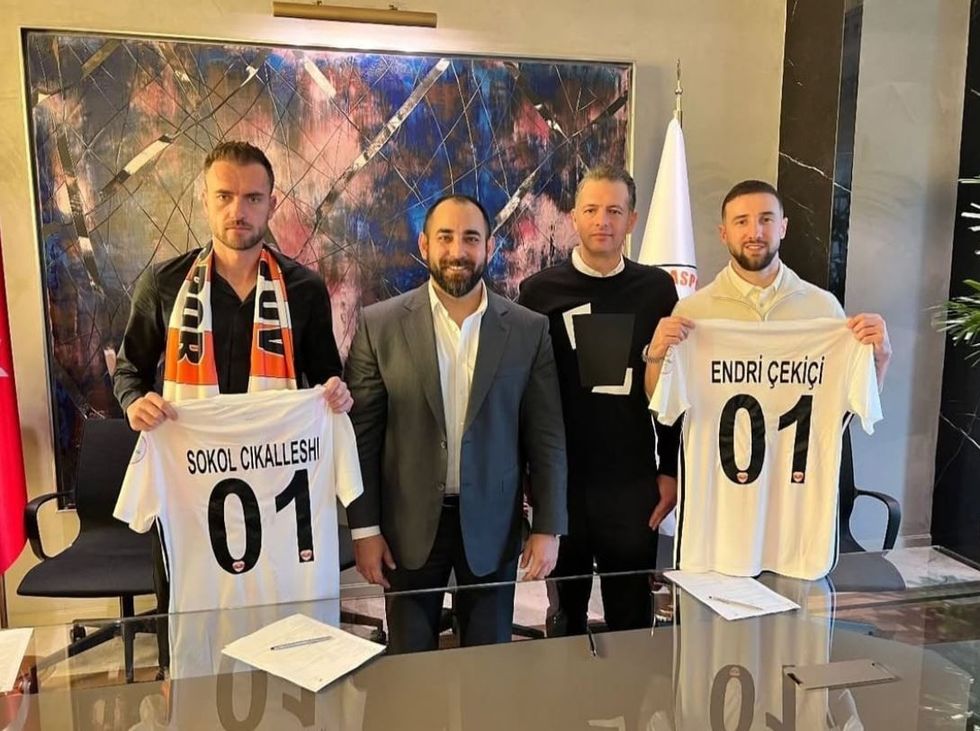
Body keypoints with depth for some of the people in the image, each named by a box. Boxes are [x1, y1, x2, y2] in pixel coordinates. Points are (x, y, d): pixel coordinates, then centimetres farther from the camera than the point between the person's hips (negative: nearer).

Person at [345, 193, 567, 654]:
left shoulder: (529, 330, -3)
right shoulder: (380, 324, -5)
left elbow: (546, 437, -1)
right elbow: (362, 434, -3)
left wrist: (548, 527, -3)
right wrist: (364, 528, -4)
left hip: (492, 525, 1)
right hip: (409, 526, 0)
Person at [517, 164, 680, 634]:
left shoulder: (657, 288, 1)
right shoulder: (540, 291, -1)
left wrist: (670, 470, 3)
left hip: (633, 481, 1)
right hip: (559, 478, 0)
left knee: (632, 619, 12)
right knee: (566, 616, 16)